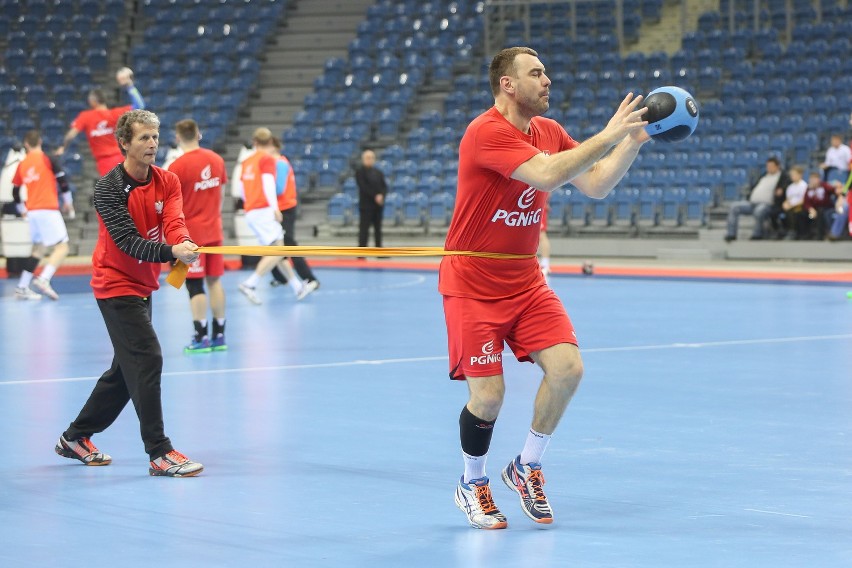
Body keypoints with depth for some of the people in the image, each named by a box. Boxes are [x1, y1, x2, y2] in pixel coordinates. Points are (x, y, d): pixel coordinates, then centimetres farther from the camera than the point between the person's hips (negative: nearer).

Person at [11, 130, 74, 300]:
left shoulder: (22, 165, 11)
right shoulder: (47, 159, -2)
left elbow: (15, 192, 17)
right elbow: (62, 179, -8)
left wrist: (23, 210, 31)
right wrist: (68, 202, 4)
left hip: (32, 212, 6)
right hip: (48, 210, -6)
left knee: (39, 248, 18)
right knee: (62, 247, -6)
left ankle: (22, 288, 14)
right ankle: (44, 280, -27)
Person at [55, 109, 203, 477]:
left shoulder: (168, 182, 0)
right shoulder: (109, 188, -17)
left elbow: (173, 224, -15)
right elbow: (128, 241, -26)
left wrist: (184, 244, -39)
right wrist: (170, 252, -42)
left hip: (142, 286, 8)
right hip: (116, 284, -8)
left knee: (127, 368, 14)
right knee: (148, 360, -16)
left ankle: (76, 438, 29)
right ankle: (159, 453, -13)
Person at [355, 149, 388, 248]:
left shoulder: (378, 172, 15)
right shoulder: (360, 171, -4)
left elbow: (384, 186, 8)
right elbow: (363, 187, -14)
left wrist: (381, 195, -13)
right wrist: (375, 196, -19)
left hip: (378, 204, 6)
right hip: (366, 204, -6)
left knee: (378, 228, 8)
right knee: (364, 228, -7)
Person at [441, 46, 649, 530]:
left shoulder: (548, 131, 5)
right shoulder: (487, 132, -20)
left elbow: (596, 185, 1)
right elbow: (548, 175, -32)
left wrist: (635, 137, -11)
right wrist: (609, 135, -28)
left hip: (525, 281, 7)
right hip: (472, 284, -6)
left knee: (567, 367, -11)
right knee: (489, 394, -11)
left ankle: (527, 469, 11)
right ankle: (473, 485, 17)